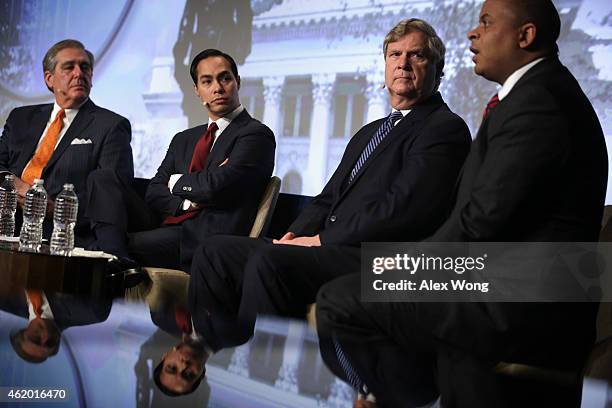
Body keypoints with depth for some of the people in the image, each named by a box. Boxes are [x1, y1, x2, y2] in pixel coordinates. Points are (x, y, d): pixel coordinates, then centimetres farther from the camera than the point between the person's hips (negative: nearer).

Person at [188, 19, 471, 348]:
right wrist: (295, 235, 2)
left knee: (268, 261, -33)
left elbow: (402, 210, -15)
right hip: (329, 248, 9)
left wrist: (322, 240, -12)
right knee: (214, 252, -1)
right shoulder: (368, 133, 27)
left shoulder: (445, 127, -3)